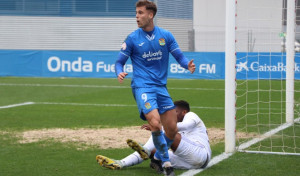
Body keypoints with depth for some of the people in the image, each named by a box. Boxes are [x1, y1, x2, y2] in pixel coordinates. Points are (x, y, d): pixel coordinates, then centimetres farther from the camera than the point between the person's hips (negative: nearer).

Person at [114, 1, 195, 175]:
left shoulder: (165, 35, 5)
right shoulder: (133, 38, -1)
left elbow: (180, 56, 7)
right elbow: (120, 62, 4)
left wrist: (188, 65, -15)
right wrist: (120, 72, -19)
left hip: (161, 87, 4)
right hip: (142, 86, -4)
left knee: (172, 129, 1)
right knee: (155, 123, -23)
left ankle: (158, 158, 26)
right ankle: (166, 162, -4)